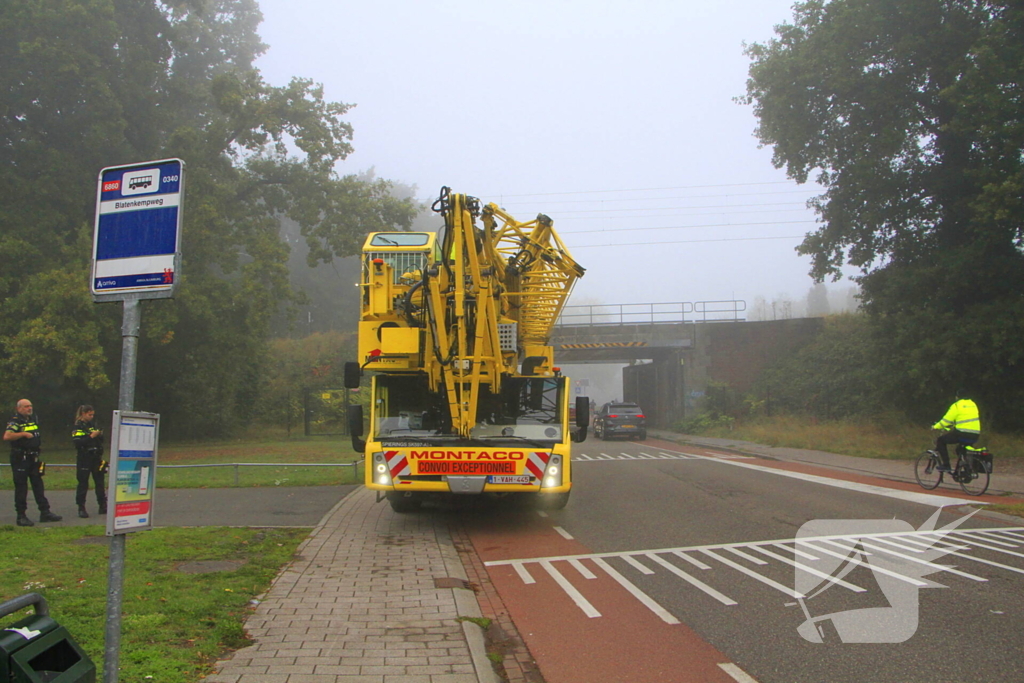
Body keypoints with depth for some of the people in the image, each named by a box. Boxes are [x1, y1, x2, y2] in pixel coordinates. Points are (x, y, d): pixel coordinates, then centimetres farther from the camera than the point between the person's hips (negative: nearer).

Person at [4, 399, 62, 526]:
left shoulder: (34, 419, 14)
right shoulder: (15, 421, -10)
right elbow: (6, 436, -27)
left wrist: (39, 444, 16)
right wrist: (24, 434, -23)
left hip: (33, 458, 7)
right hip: (20, 459, -7)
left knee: (38, 485, 9)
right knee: (21, 488, -2)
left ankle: (45, 512, 12)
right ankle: (21, 516, 3)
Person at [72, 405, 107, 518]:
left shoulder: (93, 425, 13)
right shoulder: (78, 427, -5)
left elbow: (101, 441, 19)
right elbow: (77, 443, -17)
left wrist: (100, 435, -2)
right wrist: (91, 436, -21)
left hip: (96, 458, 6)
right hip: (84, 459, -5)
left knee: (100, 482, 5)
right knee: (83, 483, -2)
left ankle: (103, 506, 10)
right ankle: (81, 508, 4)